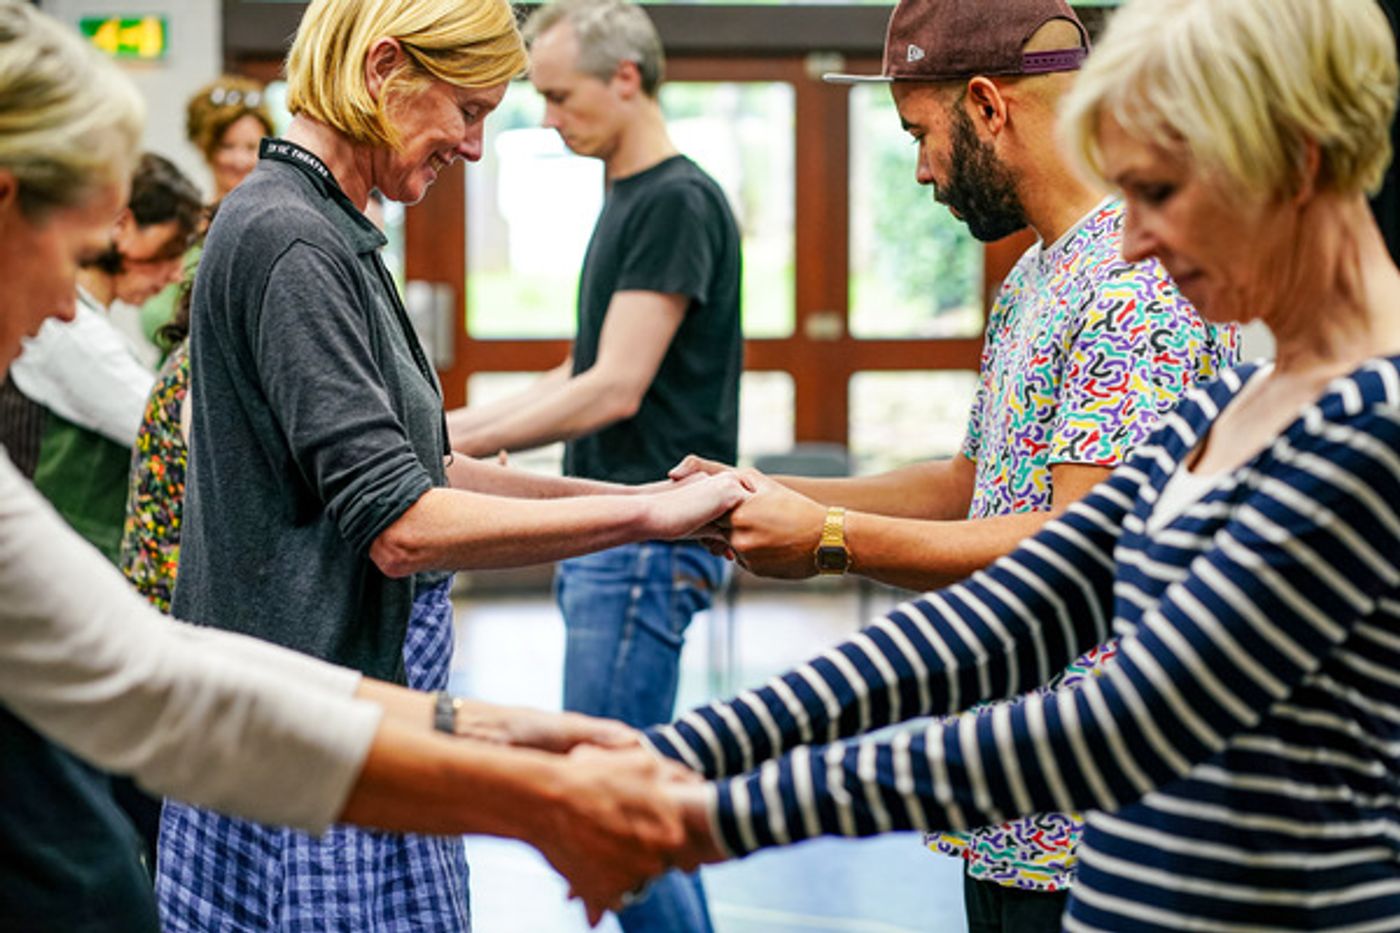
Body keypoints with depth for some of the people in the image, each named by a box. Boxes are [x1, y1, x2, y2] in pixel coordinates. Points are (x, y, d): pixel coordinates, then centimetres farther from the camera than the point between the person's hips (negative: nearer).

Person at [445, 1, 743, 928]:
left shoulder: (679, 201, -14)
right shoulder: (626, 200, 17)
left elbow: (615, 390, -18)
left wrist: (455, 444, -13)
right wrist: (454, 421, 14)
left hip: (651, 539, -10)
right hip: (609, 538, 10)